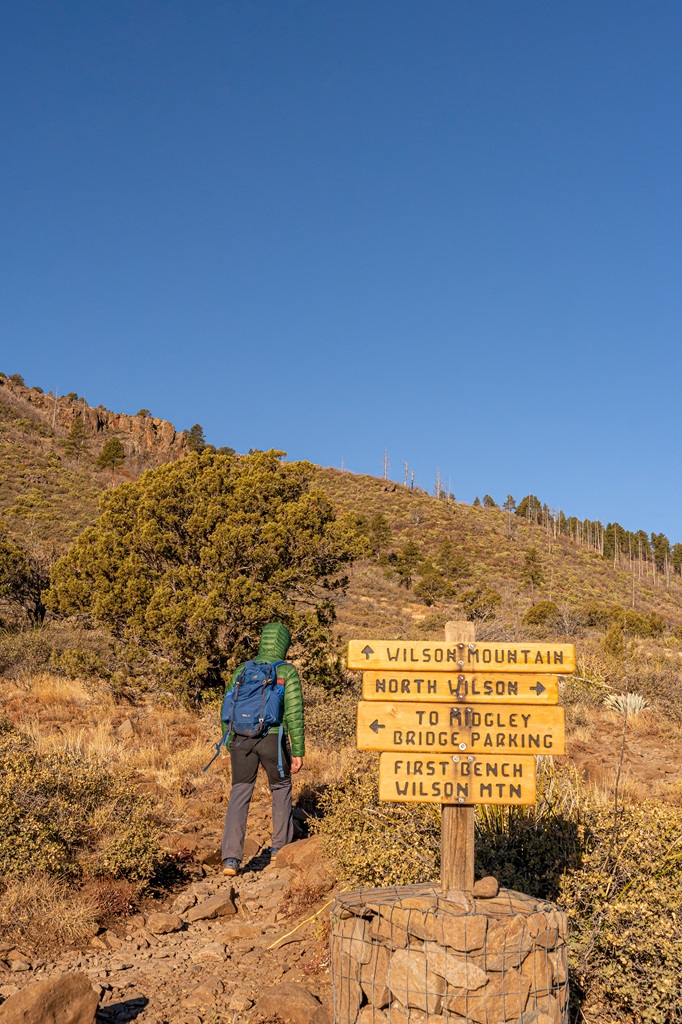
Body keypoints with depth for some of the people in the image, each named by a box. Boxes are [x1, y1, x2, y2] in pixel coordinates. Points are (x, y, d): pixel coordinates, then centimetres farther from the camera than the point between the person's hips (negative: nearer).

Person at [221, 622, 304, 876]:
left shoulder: (241, 671, 12)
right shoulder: (287, 672, 0)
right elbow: (294, 713, -6)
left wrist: (230, 746, 22)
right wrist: (298, 752, -3)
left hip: (242, 738, 2)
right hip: (273, 738, -2)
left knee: (239, 795, 7)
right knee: (281, 787, 21)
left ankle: (231, 857, -5)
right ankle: (280, 846, 26)